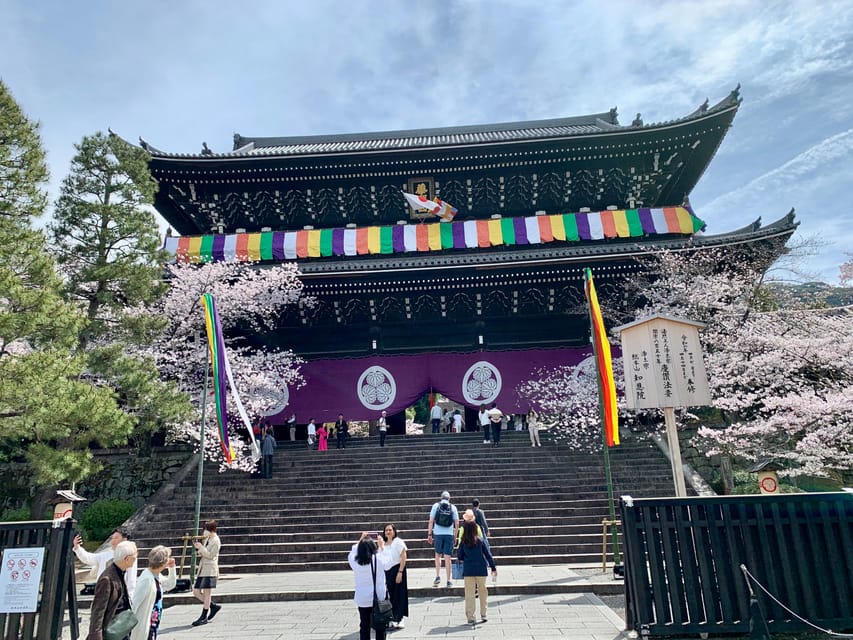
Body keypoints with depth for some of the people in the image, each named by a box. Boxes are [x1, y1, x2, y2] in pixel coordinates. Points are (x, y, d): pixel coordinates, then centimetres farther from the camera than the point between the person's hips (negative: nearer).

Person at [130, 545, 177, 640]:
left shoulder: (156, 576, 2)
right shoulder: (147, 579, -25)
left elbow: (170, 585, 18)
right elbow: (135, 601, -22)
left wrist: (172, 568, 4)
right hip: (144, 625, -9)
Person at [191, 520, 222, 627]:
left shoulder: (216, 541, -11)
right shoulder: (207, 539, 15)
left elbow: (210, 555, -16)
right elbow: (201, 554, 19)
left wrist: (201, 547, -16)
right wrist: (197, 547, 0)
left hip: (210, 569, -9)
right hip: (202, 569, 9)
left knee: (207, 593, -3)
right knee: (196, 592, 8)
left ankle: (204, 617, 4)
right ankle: (214, 606, 21)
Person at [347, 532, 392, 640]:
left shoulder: (354, 561, -11)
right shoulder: (378, 559, -15)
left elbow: (352, 553, 11)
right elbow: (388, 565, 5)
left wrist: (360, 541, 17)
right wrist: (382, 547, 11)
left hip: (362, 600, 2)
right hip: (379, 598, -2)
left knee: (364, 627, 13)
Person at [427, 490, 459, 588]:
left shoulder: (436, 506, 3)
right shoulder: (453, 507, 5)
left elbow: (431, 521, -2)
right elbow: (456, 524, 3)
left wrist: (429, 534, 2)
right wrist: (455, 535, 12)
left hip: (438, 534, 0)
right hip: (449, 534, 0)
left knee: (438, 555, 16)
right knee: (447, 557, 5)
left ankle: (438, 576, 4)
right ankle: (448, 581, 8)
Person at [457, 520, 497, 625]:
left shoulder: (463, 542, -4)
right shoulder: (480, 540, -3)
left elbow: (460, 556, 1)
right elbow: (488, 554, -1)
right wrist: (493, 568, 6)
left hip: (468, 570, 0)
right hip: (481, 569, 1)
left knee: (469, 593, 6)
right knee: (482, 591, 15)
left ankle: (470, 617, 6)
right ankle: (483, 615, 19)